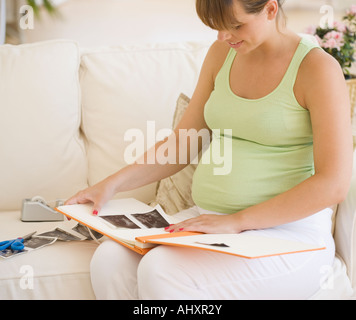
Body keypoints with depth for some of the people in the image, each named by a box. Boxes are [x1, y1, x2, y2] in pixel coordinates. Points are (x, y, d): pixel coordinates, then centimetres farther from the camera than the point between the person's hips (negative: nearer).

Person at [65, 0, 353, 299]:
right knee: (110, 259, -20)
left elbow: (333, 185, -17)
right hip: (210, 219, 6)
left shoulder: (318, 68, -10)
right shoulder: (222, 53, 11)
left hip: (287, 230, -6)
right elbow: (183, 142, 15)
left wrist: (237, 221, -20)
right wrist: (113, 183, 2)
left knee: (161, 271, -30)